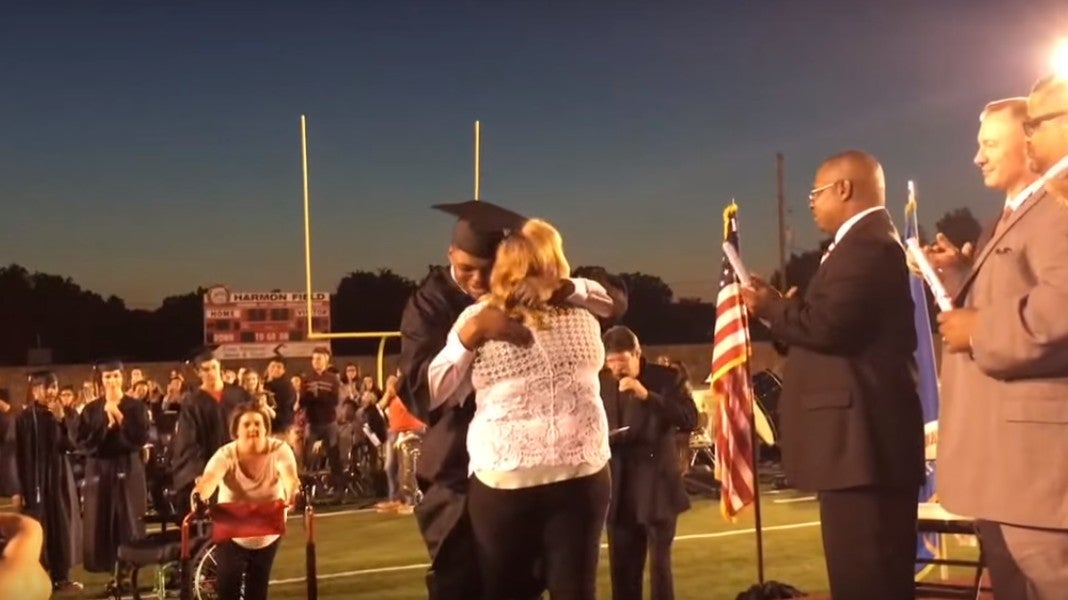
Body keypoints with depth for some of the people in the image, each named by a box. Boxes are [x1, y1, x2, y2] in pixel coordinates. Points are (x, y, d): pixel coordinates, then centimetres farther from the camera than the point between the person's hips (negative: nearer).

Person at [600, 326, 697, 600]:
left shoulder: (667, 378, -5)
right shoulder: (600, 383, 4)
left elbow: (690, 420, -17)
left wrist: (647, 396, -24)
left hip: (656, 489, -3)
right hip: (620, 492, 3)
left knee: (659, 565, 3)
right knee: (621, 569, 11)